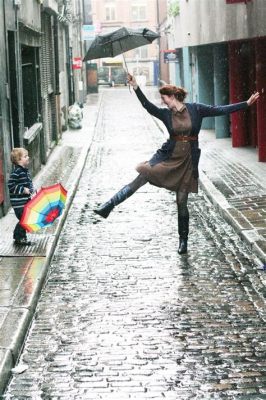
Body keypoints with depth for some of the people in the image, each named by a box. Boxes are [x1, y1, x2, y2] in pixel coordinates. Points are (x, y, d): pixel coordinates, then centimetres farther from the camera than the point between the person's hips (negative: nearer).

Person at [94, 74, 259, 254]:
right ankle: (108, 207, -12)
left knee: (182, 201, 2)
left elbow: (221, 110, -4)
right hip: (169, 155, 2)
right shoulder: (166, 113, 2)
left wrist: (247, 104, -7)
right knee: (141, 178, -14)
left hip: (188, 160, -1)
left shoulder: (196, 109, -3)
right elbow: (148, 106, -13)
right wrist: (136, 87, -25)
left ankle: (183, 240, 17)